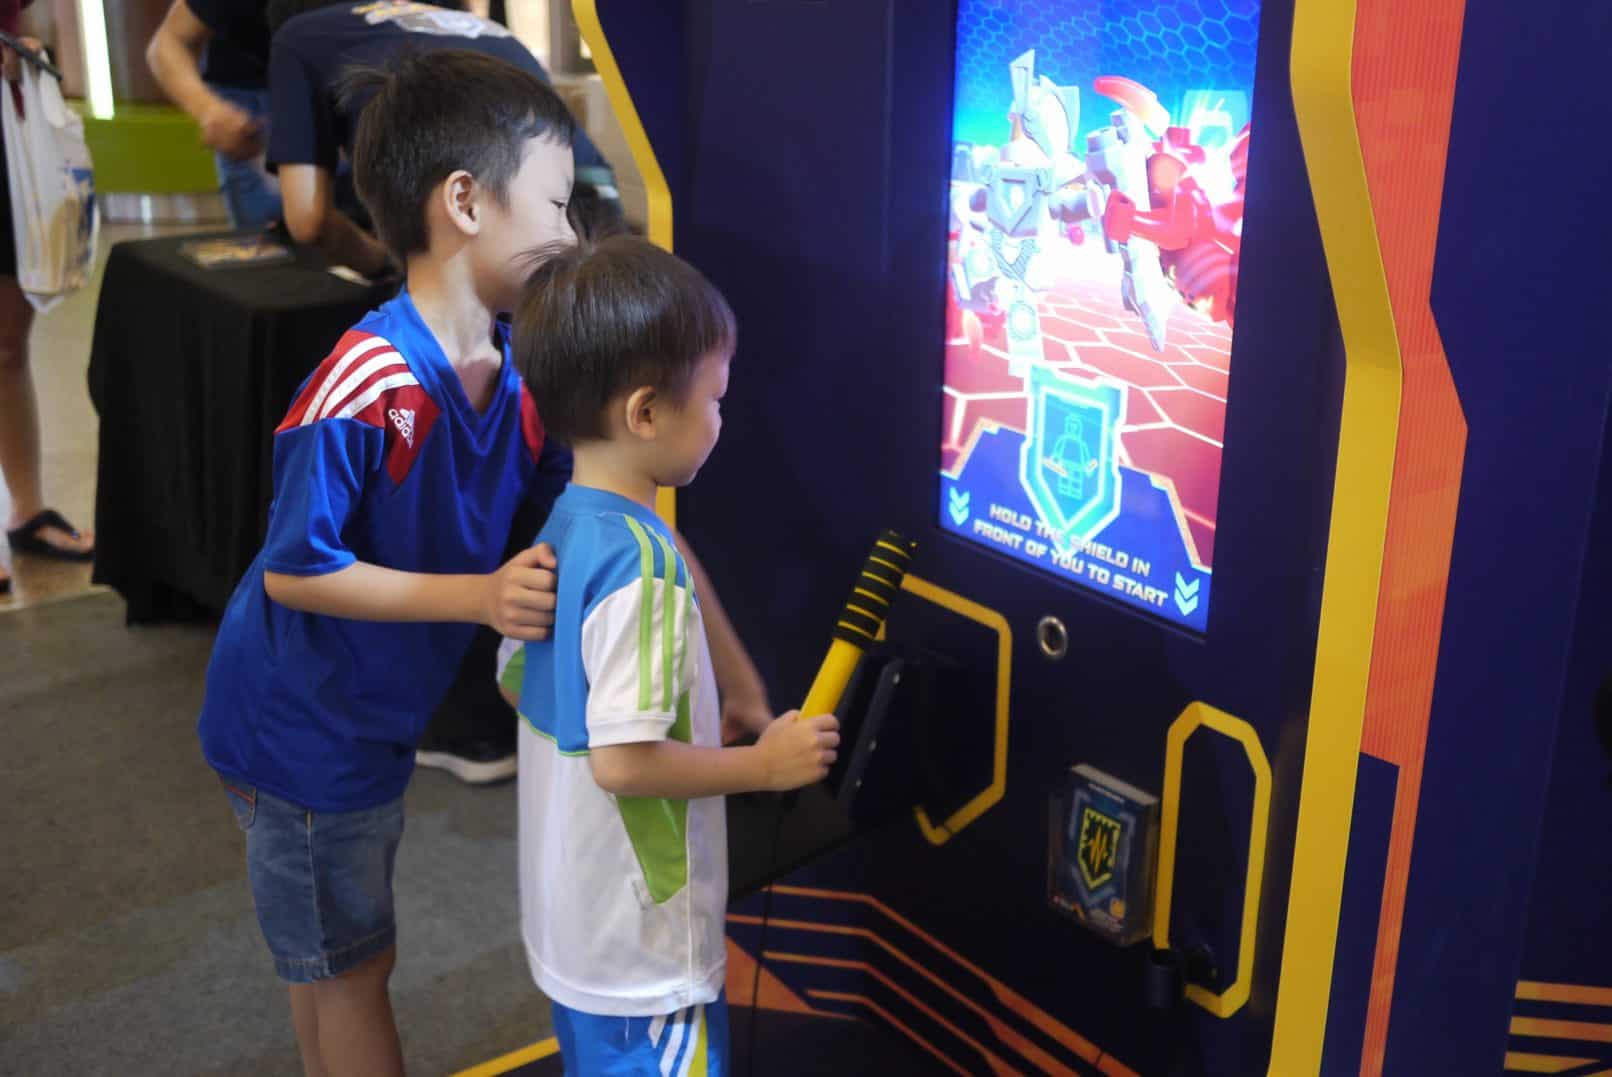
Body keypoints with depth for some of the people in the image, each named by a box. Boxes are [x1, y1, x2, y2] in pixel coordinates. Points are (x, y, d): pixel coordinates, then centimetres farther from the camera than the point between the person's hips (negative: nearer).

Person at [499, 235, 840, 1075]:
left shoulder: (559, 529, 0)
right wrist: (764, 764, -16)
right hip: (642, 943, -8)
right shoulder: (643, 563, -27)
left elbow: (516, 683, 12)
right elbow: (623, 761, -30)